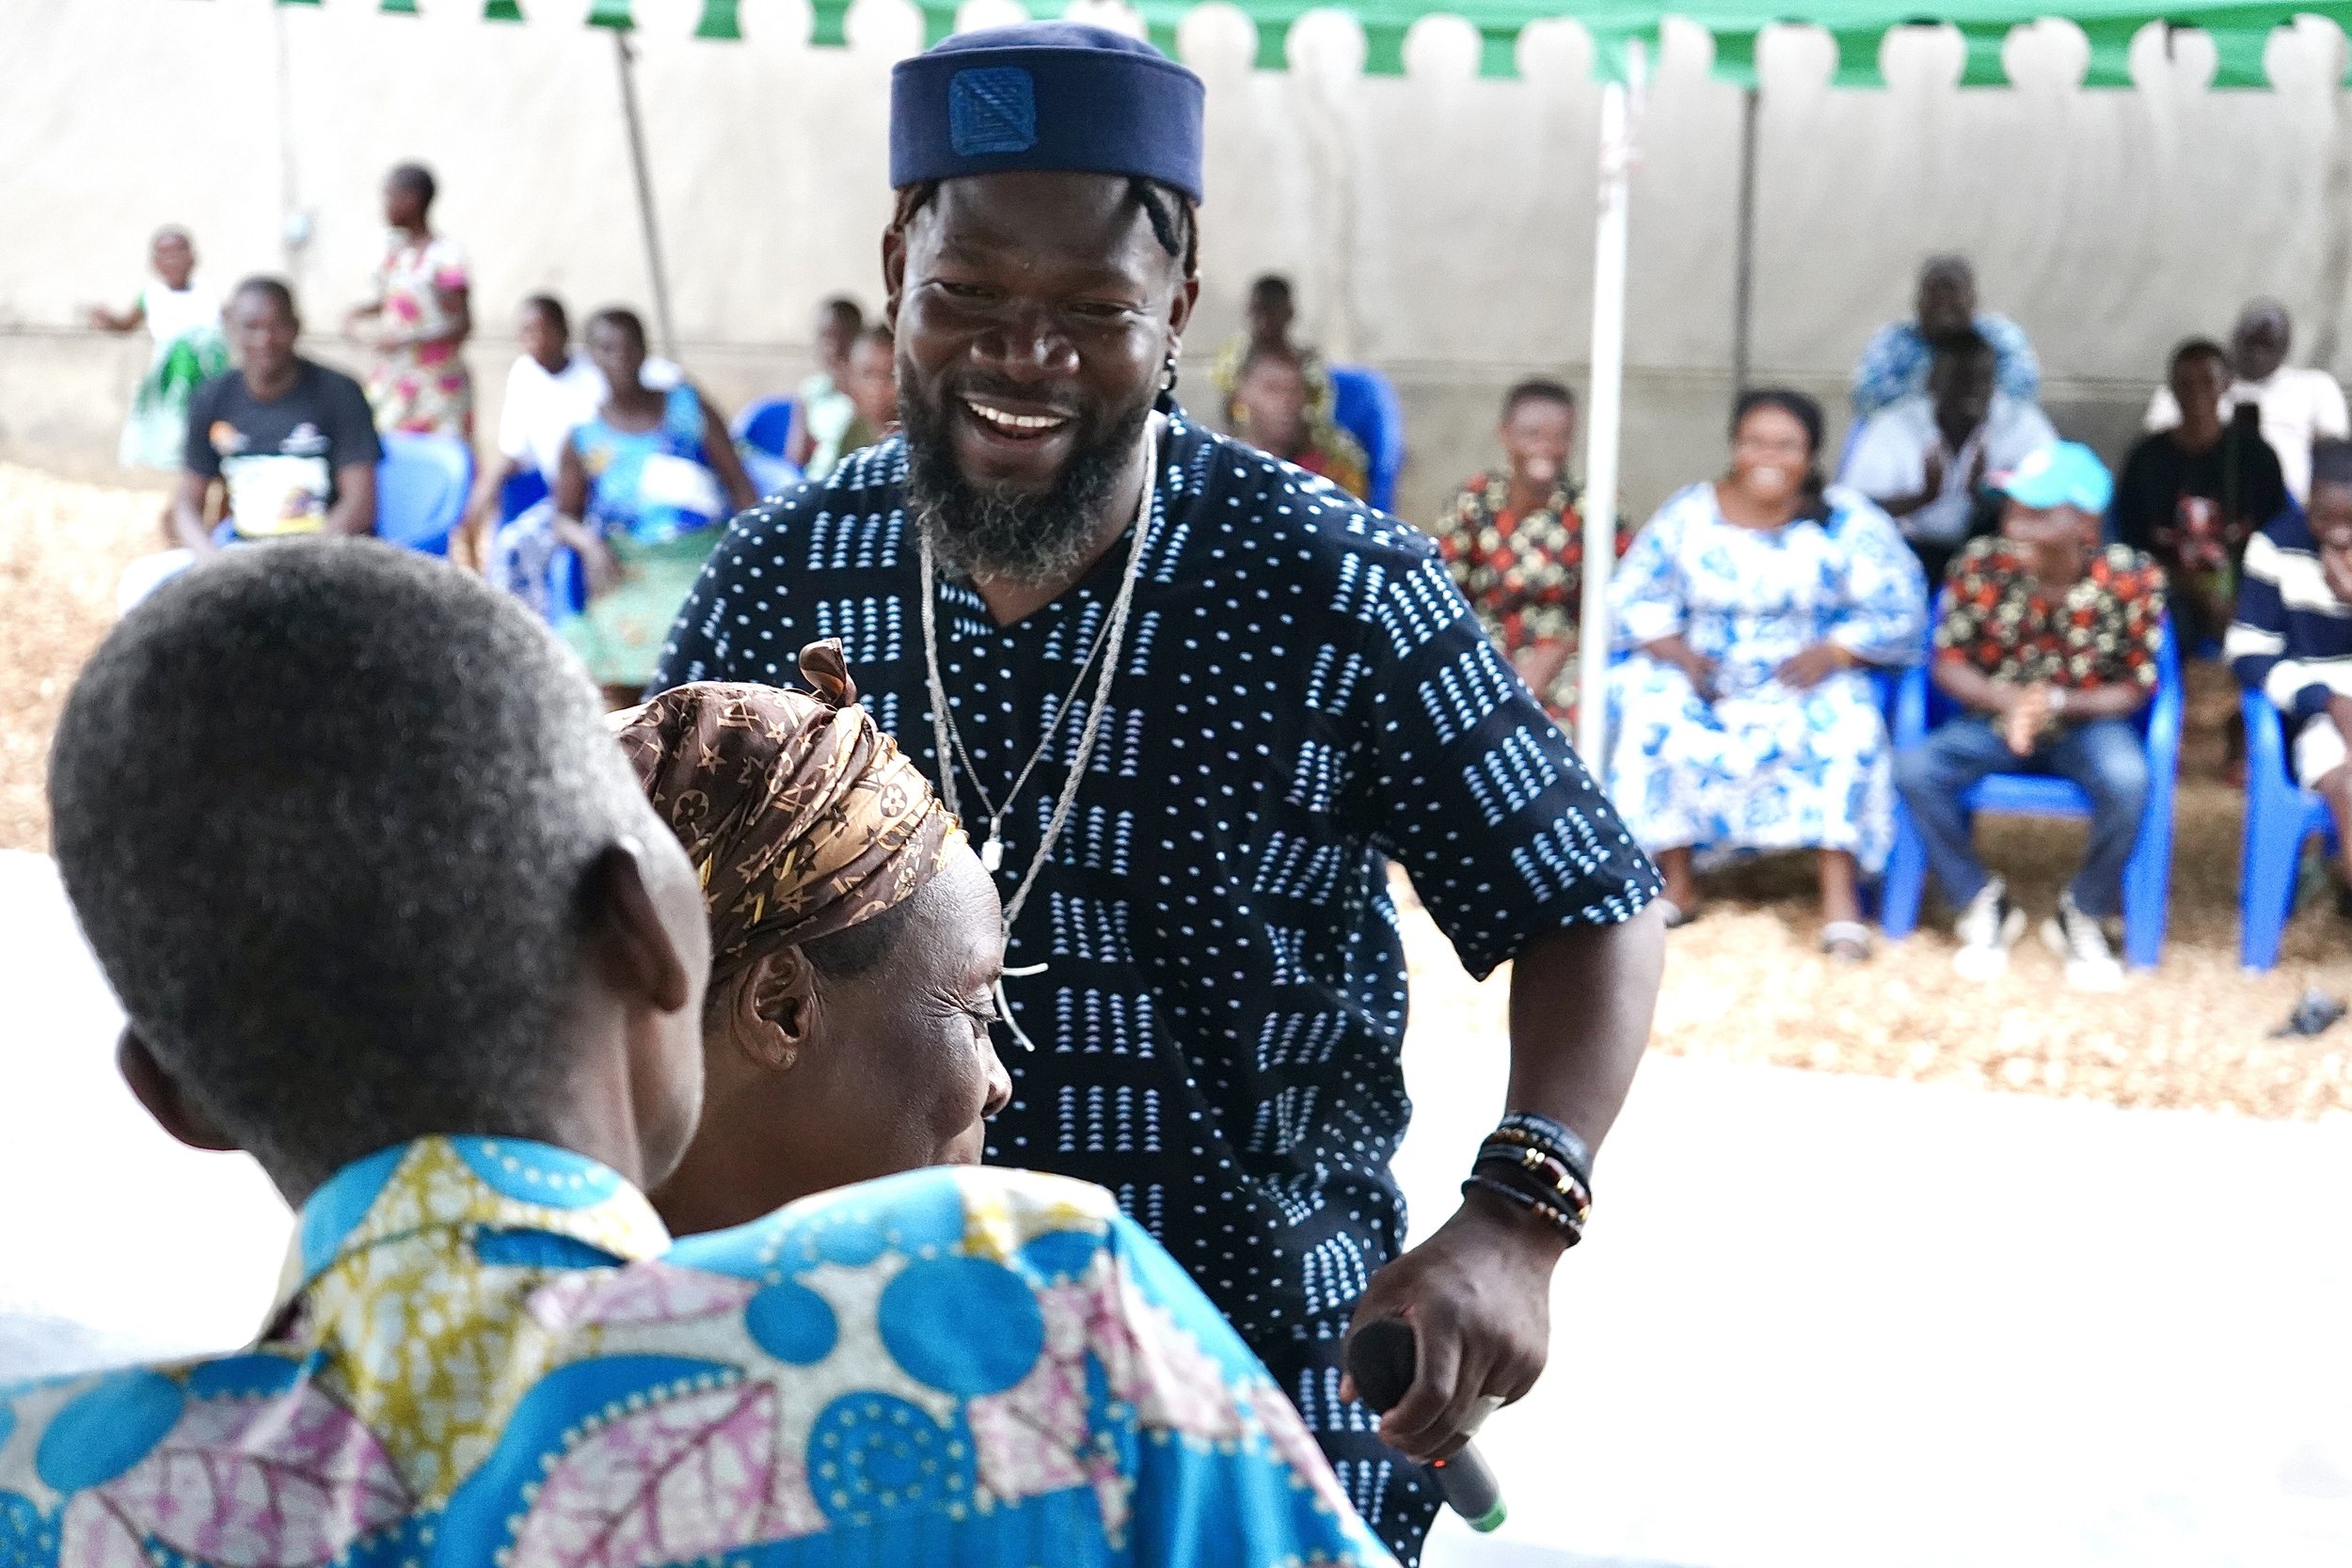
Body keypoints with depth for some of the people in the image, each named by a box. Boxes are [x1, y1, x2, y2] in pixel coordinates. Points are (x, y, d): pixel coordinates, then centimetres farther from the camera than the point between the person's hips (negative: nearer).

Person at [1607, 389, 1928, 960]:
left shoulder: (1847, 521, -5)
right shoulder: (1689, 513, -1)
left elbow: (1899, 609, -7)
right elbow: (1633, 596, 3)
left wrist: (1830, 654, -21)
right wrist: (1677, 653, -15)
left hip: (1808, 683, -2)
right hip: (1706, 679, 2)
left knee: (1845, 723, -32)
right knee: (1653, 714, -27)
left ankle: (1840, 896, -30)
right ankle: (1678, 883, -16)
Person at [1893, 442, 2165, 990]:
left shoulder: (2132, 579, -17)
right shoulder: (1981, 564, -15)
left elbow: (2137, 688, -10)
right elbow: (1947, 662, -7)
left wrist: (2057, 703, -27)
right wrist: (2010, 701, -26)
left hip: (2088, 723, -1)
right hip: (1996, 718, 2)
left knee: (2128, 781, -34)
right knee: (1913, 769, -26)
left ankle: (2083, 916, -6)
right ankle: (1983, 905, -3)